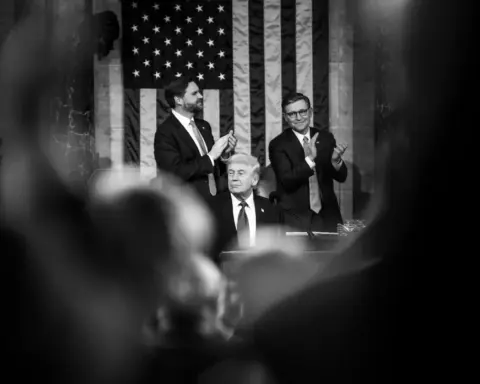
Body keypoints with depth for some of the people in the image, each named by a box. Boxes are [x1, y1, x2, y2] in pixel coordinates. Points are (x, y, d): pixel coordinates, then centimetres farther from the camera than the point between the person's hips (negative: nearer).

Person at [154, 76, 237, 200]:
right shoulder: (165, 131, -12)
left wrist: (225, 153, -5)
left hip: (216, 200, 6)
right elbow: (176, 173, -21)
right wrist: (210, 156, -20)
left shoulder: (204, 126, 9)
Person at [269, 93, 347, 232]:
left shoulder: (326, 138, 6)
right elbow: (287, 181, -17)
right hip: (294, 219, -3)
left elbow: (341, 177, 3)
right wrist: (310, 159, -30)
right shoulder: (278, 145, -6)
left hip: (327, 216, 3)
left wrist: (336, 161, -19)